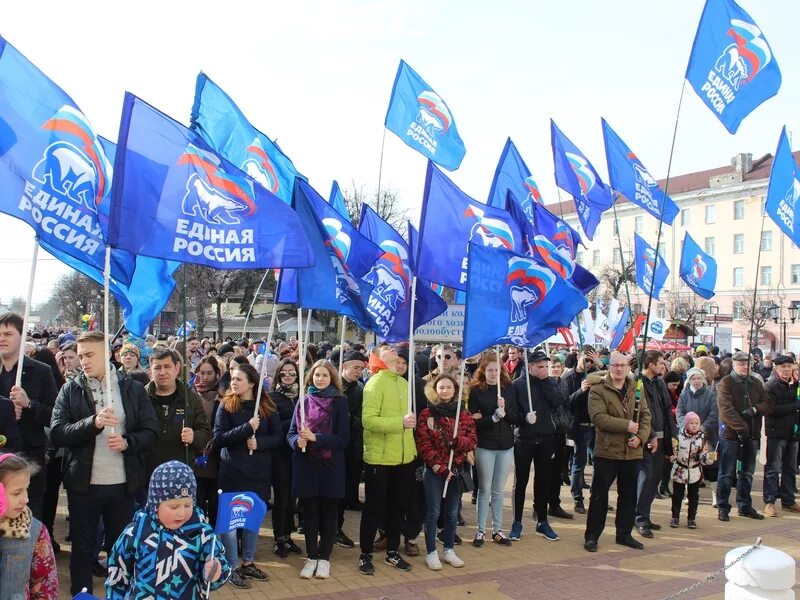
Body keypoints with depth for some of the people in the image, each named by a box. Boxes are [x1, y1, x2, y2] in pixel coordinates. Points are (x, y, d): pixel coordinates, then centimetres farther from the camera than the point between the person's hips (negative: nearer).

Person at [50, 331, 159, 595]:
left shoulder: (133, 388, 0)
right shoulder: (70, 390, 0)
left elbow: (152, 432, 1)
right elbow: (56, 434, -9)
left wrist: (127, 442, -18)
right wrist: (93, 423, -23)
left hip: (123, 484, 0)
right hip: (83, 484, 0)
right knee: (82, 551, 12)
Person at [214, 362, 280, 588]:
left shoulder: (267, 406, 1)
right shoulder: (226, 405, -4)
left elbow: (278, 437, 1)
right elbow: (218, 438, -11)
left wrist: (259, 442, -17)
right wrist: (247, 428, -21)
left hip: (259, 471, 2)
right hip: (232, 471, -2)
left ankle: (248, 563, 26)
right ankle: (233, 568, 12)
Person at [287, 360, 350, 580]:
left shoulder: (339, 402, -2)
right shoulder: (304, 400, 5)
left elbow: (343, 438, -8)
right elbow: (291, 433, 5)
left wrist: (315, 437, -18)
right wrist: (298, 441, -17)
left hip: (331, 465, -2)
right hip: (306, 465, 2)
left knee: (329, 512, 6)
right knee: (309, 510, 7)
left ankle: (324, 558, 19)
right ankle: (311, 557, 20)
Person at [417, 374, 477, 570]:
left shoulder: (465, 415, 5)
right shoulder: (426, 414, -4)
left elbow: (472, 441, 1)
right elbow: (423, 444, -9)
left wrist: (458, 441, -21)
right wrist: (439, 466, -16)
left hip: (457, 470, 3)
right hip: (434, 470, -3)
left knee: (452, 512, 11)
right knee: (433, 511, 0)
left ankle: (449, 550, 24)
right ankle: (431, 553, 10)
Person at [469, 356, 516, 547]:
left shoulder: (509, 390, 5)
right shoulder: (476, 391, -3)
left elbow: (515, 418, 2)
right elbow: (473, 421, -9)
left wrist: (505, 410, -17)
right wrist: (494, 417, -21)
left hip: (506, 445, 3)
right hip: (485, 446, -3)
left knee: (499, 490, 10)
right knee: (485, 489, 3)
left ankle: (497, 530, 19)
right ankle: (480, 530, 12)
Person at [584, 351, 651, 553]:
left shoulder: (636, 390, 10)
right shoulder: (598, 390, -7)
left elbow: (645, 415, 8)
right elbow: (598, 417, -19)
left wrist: (641, 437, -9)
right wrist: (626, 425, -21)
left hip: (632, 452, 5)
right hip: (607, 451, -5)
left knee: (628, 495, 14)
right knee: (599, 495, 1)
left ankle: (624, 534, 28)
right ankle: (592, 536, 10)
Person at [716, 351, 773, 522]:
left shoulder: (756, 383, 12)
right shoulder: (725, 383, -7)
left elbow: (768, 405, 6)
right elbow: (726, 410, -17)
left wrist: (755, 409, -13)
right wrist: (741, 427, -24)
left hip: (752, 435, 6)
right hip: (731, 434, -6)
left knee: (747, 473, 15)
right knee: (727, 473, 1)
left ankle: (745, 506, 27)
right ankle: (723, 508, 9)